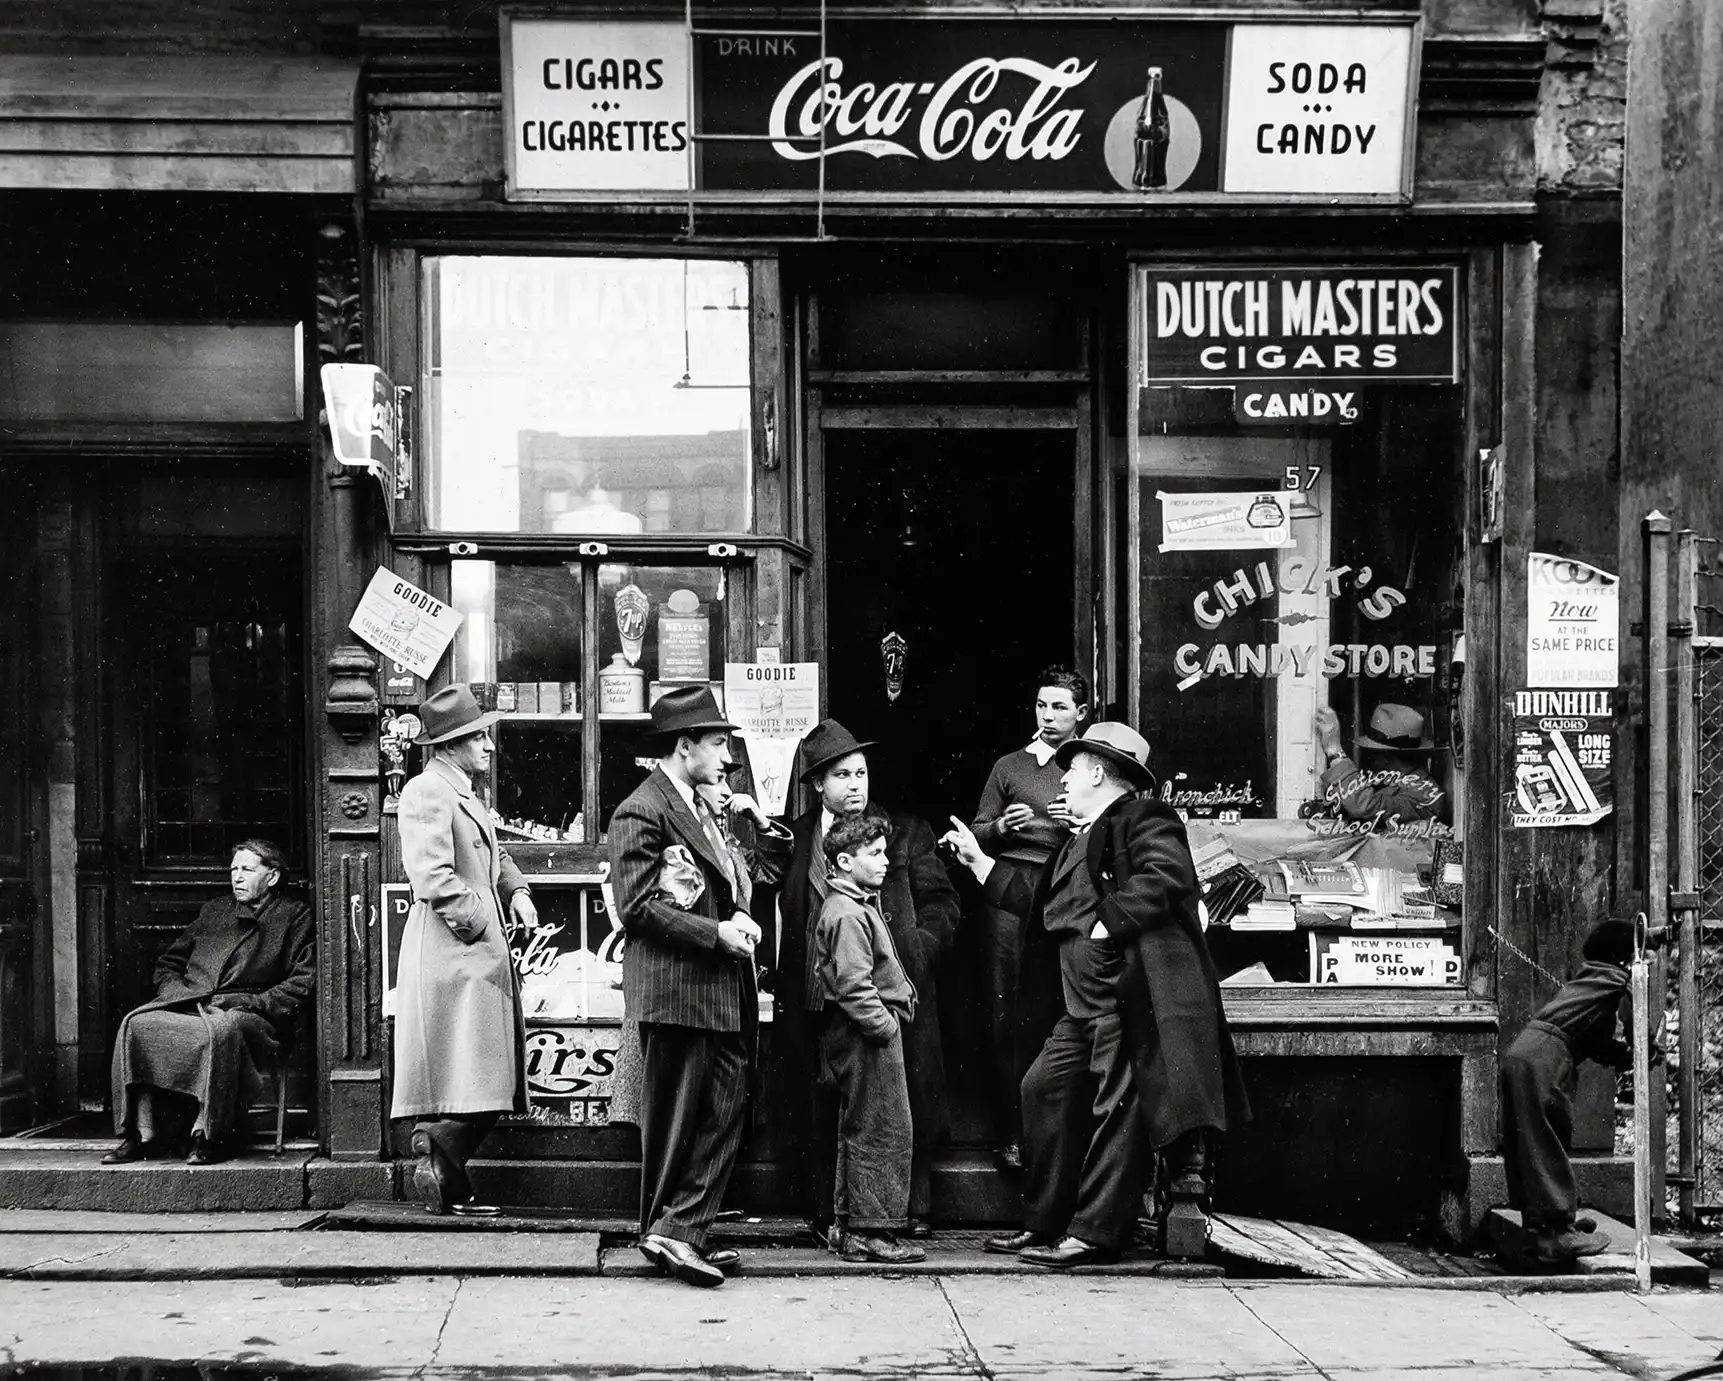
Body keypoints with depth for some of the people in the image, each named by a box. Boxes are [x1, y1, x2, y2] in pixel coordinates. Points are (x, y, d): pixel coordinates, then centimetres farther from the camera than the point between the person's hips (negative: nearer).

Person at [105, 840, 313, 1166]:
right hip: (187, 1003, 5)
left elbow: (302, 982, 2)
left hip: (250, 1013, -4)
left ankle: (209, 1136, -34)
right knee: (137, 1023, -26)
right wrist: (175, 991, 6)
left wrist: (254, 1001, -9)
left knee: (220, 1029, -41)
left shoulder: (295, 916, 14)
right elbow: (168, 963, 29)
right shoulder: (214, 911, 29)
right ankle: (143, 1132, -26)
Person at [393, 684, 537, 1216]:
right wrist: (480, 923, -17)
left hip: (481, 953, 10)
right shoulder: (426, 792, -11)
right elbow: (433, 877, -21)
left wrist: (517, 892, 11)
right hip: (452, 955, -10)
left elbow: (495, 858, 31)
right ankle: (438, 1162, -1)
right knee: (472, 1083, -12)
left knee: (487, 1086, 10)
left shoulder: (466, 794, 21)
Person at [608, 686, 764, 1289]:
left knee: (724, 1113, 6)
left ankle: (680, 1232, 10)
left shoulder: (700, 808, 19)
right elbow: (637, 907, -17)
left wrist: (739, 915, 5)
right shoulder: (641, 813, -11)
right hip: (677, 990, -9)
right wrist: (716, 933, -19)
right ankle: (669, 1232, 7)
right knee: (674, 1121, -1)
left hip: (723, 991, 9)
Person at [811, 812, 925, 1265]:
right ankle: (870, 1231, -3)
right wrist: (885, 1026, -19)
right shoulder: (847, 914, -16)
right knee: (882, 1132, -7)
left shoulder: (858, 905, 17)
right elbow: (853, 985, -23)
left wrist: (889, 1021, 16)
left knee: (858, 1132, 15)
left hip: (864, 1034, 11)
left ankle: (849, 1226, 21)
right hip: (867, 1037, -11)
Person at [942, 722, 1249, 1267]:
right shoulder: (1078, 844, 24)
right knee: (1046, 1090, 11)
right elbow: (1043, 908, 29)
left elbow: (1167, 877, -23)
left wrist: (1108, 924, -21)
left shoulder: (1144, 820, -6)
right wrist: (980, 863, 32)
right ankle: (1043, 1225, 19)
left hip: (1136, 996, -10)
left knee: (1117, 1109, -7)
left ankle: (1094, 1233, -3)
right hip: (1087, 1008, 11)